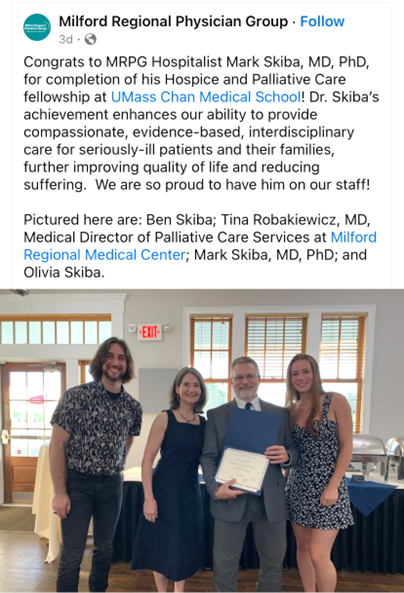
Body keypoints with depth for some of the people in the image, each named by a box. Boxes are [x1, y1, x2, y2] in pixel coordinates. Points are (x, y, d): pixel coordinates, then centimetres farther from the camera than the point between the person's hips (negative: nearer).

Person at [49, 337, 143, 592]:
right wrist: (60, 493, -13)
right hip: (77, 483, -4)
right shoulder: (75, 396, -14)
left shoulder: (133, 406, -2)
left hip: (112, 485, 4)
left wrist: (114, 468, 7)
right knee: (72, 555, 3)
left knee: (105, 548, 17)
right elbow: (57, 446, -11)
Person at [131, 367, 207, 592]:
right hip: (164, 489, -4)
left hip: (191, 491, 4)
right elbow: (147, 460, -12)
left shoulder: (204, 423, 1)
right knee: (162, 545, 10)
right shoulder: (165, 418, -11)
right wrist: (149, 498, -16)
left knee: (186, 546, 14)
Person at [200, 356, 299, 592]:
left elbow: (295, 450, 5)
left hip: (271, 500, 2)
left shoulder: (281, 413, 4)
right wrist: (216, 488, -20)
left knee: (273, 562, 17)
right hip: (231, 498, -1)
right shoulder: (216, 415, 0)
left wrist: (287, 455, -18)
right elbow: (208, 456, -4)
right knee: (224, 564, 12)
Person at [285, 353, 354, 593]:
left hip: (327, 486, -5)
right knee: (303, 547, 14)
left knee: (318, 554, -5)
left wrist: (333, 486, -15)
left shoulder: (336, 401, -9)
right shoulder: (291, 409, 5)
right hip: (299, 486, 5)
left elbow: (346, 446, -10)